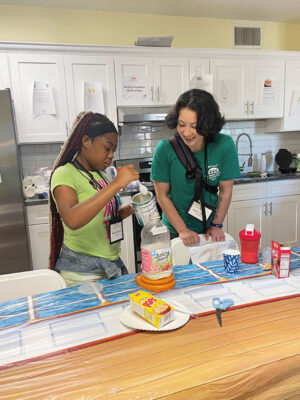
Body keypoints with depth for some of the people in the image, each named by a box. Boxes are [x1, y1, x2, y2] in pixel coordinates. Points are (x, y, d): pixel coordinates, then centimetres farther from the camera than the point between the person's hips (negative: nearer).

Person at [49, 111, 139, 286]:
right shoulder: (64, 174, -15)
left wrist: (130, 210, -1)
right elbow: (72, 220, -34)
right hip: (82, 270, -7)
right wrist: (117, 183, -34)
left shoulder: (99, 174, 8)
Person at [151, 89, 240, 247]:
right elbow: (162, 196, -12)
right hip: (174, 231, -1)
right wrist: (183, 230, -14)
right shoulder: (165, 149, -19)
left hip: (208, 229, 2)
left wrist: (216, 225, -6)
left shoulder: (224, 146, -17)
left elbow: (226, 191, -6)